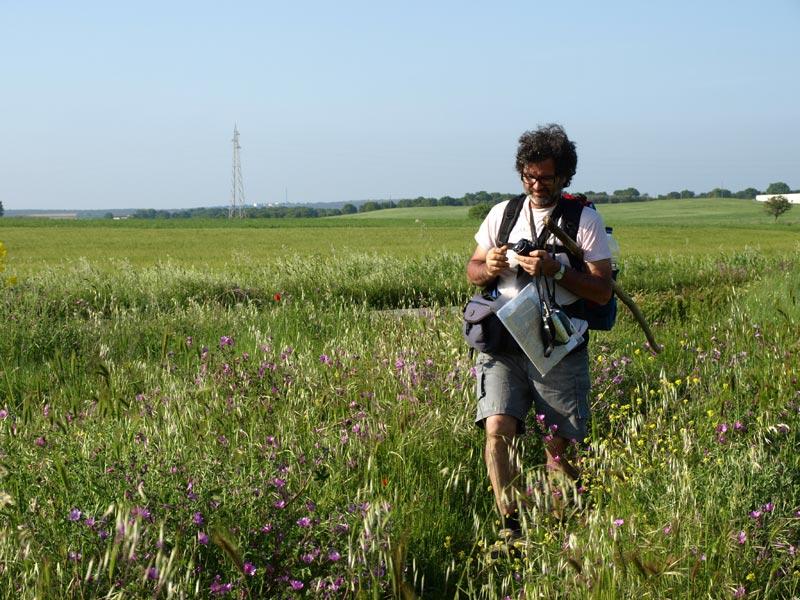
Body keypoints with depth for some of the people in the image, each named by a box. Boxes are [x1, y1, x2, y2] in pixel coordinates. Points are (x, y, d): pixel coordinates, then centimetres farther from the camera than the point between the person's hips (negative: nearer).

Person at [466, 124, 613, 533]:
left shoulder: (585, 220, 2)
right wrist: (489, 268, -4)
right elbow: (472, 271, 19)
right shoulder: (503, 214, 11)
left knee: (558, 447, 0)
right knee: (497, 430, -17)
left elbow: (602, 292, -2)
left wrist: (556, 271, -17)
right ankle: (510, 524, -13)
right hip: (503, 343, 2)